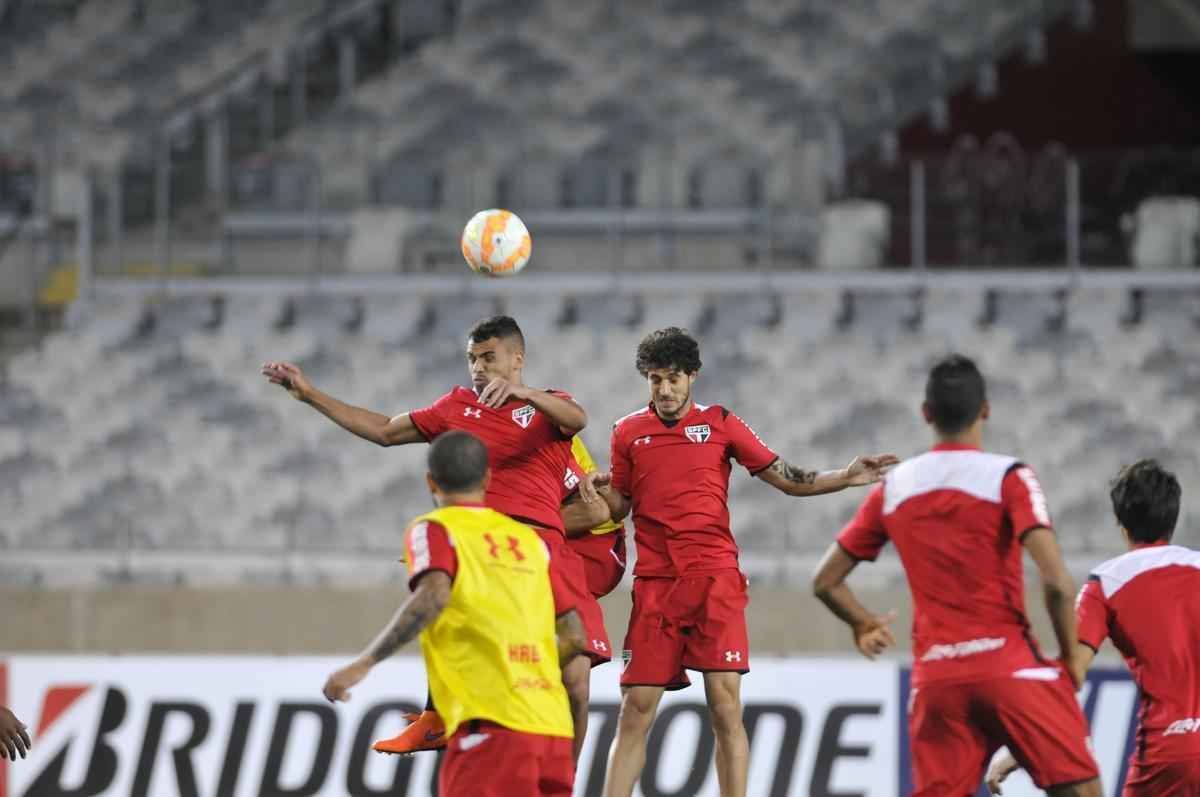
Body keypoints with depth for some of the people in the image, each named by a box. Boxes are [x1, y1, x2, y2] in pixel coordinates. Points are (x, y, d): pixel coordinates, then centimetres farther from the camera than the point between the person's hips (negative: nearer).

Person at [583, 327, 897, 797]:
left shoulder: (720, 423, 7)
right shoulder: (628, 433, 10)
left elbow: (786, 478, 7)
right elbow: (619, 507, 16)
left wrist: (846, 478, -6)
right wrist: (599, 489, -6)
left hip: (715, 579, -1)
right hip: (654, 583, 1)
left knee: (725, 703, -9)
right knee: (636, 709, -1)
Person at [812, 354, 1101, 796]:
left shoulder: (893, 488, 8)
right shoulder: (1008, 478, -5)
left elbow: (826, 581, 13)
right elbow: (1057, 583, -15)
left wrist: (863, 626, 31)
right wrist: (1070, 656, -1)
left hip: (934, 679, 4)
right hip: (1010, 666, -4)